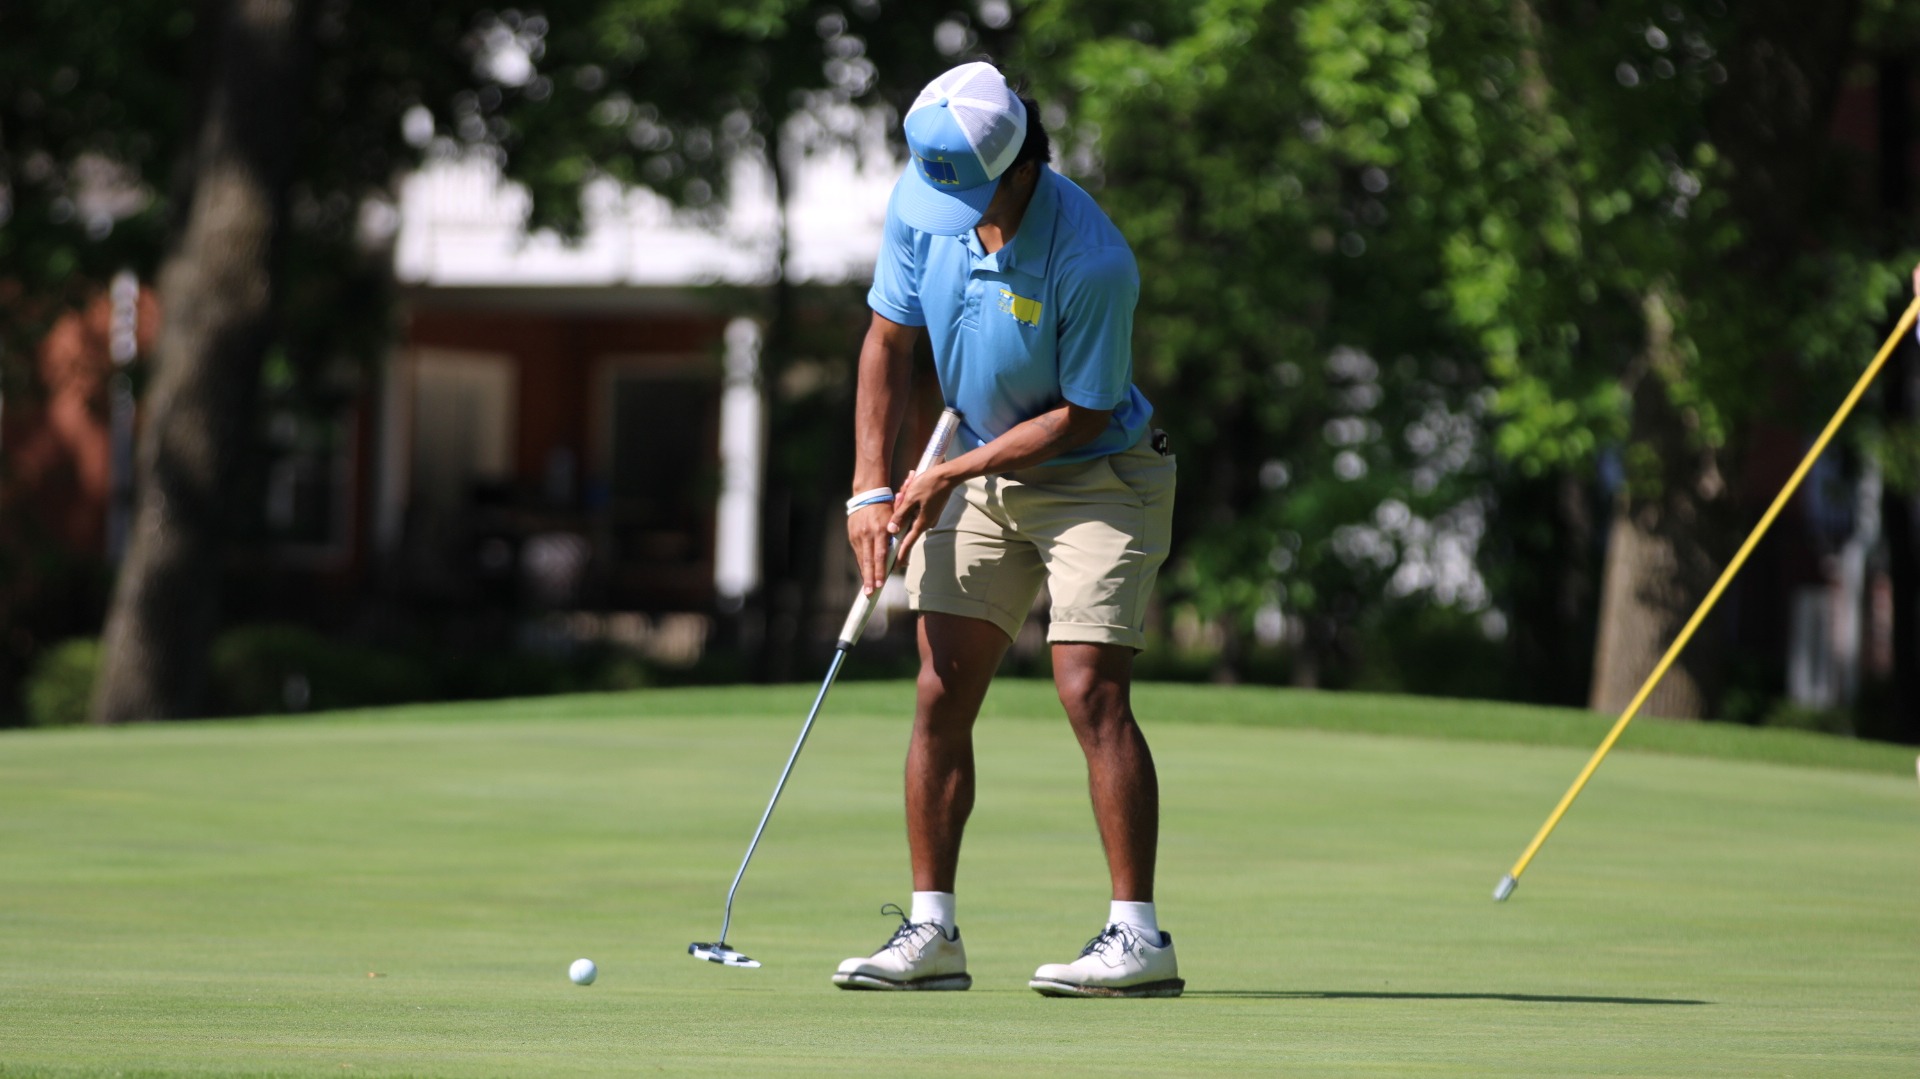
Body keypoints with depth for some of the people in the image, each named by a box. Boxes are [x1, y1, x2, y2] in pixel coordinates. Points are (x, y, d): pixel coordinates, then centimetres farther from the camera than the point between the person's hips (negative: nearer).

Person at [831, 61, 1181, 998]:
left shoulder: (1091, 260, -30)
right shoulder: (921, 200, -11)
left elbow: (1081, 417, -20)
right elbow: (889, 340, 0)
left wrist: (949, 473, -17)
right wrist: (871, 488, -7)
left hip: (1096, 477, -6)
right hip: (979, 470, 6)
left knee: (1090, 690, -16)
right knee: (940, 692, 0)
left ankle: (1138, 935, -14)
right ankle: (931, 931, 5)